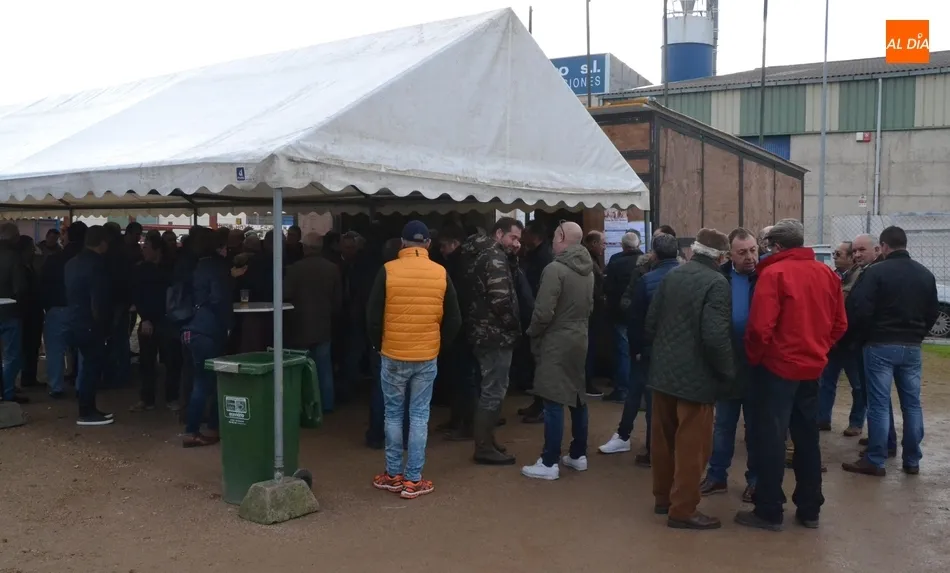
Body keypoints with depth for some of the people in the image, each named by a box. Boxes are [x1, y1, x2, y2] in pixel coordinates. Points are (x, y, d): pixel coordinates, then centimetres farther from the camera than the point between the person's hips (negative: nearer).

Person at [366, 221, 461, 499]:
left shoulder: (388, 271, -7)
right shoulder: (441, 273, -2)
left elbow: (373, 316, -4)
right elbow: (453, 320, 3)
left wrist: (378, 345, 11)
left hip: (393, 355, -1)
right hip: (427, 357, 1)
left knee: (393, 414, 11)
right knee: (419, 416, 7)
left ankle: (393, 474, 18)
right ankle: (413, 480, 10)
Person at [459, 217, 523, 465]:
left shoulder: (478, 254, 14)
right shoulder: (495, 257, -16)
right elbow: (501, 300, -24)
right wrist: (515, 327, -9)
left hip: (482, 331, 10)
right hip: (495, 334, -10)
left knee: (490, 389, 18)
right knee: (494, 391, -2)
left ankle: (486, 441, 27)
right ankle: (484, 448, 6)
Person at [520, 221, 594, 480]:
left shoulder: (555, 269, -18)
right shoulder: (588, 270, 8)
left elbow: (543, 312, -20)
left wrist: (532, 333, -3)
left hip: (556, 342, -8)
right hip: (580, 339, 8)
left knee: (554, 403, -4)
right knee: (577, 398, 15)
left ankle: (549, 463, 1)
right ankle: (578, 455, 24)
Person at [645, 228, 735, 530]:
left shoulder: (671, 276, 5)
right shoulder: (716, 283, -15)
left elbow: (650, 323, 8)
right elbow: (716, 336, -23)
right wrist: (727, 373, -10)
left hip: (662, 370, 7)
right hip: (696, 375, -7)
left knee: (664, 439, 17)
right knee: (691, 446, 3)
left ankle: (663, 496, 31)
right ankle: (683, 510, 10)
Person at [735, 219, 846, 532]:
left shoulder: (773, 273, -15)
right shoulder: (827, 274, 6)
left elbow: (760, 327, -21)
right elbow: (840, 324, 10)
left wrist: (754, 357, -4)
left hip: (778, 367, -6)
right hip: (812, 367, 7)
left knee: (769, 439, 2)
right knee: (807, 439, 15)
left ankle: (769, 511, 9)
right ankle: (809, 509, 24)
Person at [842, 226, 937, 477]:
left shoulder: (875, 272, -11)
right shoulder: (926, 274, 8)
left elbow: (860, 310, -15)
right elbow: (933, 313, 12)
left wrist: (866, 335, 1)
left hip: (880, 346, -5)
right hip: (912, 347, 5)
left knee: (879, 404, -2)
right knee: (912, 403, 11)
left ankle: (875, 461, 2)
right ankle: (912, 460, 17)